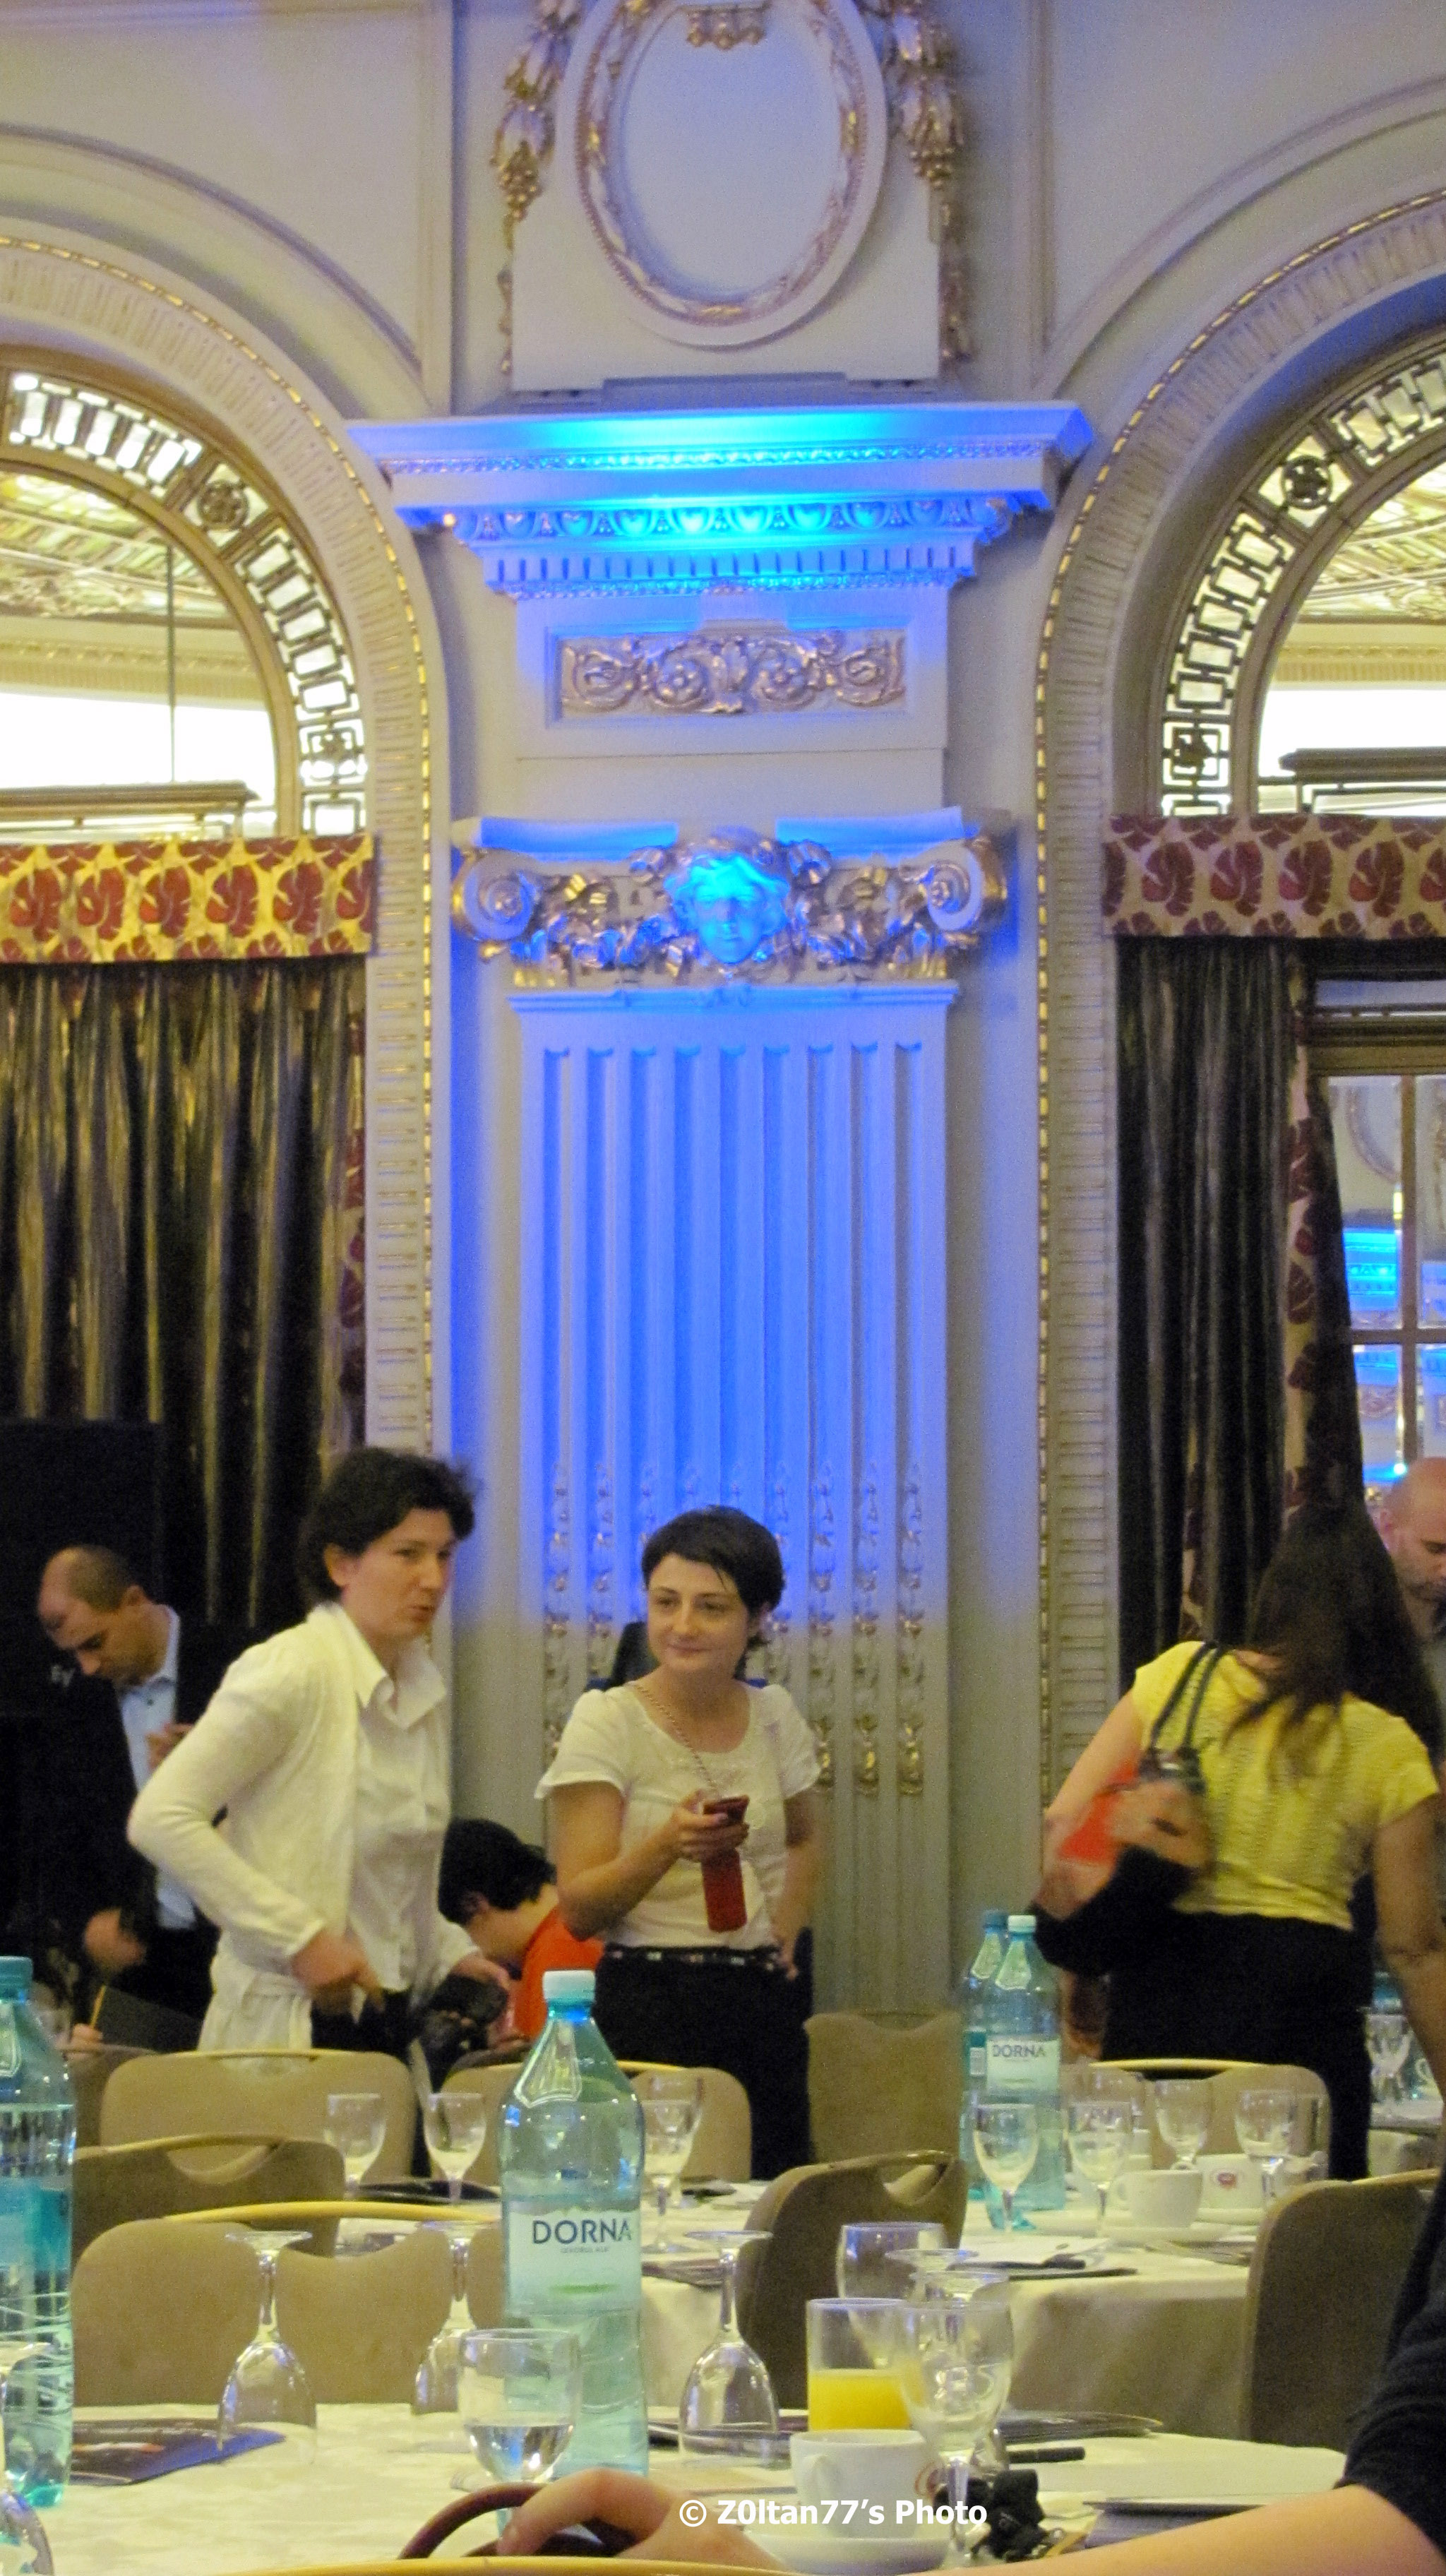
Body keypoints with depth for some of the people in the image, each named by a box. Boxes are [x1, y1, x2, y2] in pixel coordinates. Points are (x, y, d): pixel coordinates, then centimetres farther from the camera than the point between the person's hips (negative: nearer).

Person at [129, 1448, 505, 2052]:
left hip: (390, 2024, 7)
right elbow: (160, 1819, -20)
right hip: (288, 2027, -7)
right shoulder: (290, 1673, -12)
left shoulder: (425, 1690, 12)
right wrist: (300, 1938, -21)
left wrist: (452, 1955, 5)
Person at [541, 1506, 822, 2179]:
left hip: (762, 2004, 5)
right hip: (650, 2011, -4)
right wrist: (667, 1844, -25)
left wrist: (786, 1929, 14)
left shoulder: (773, 1715, 9)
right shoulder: (608, 1721, -4)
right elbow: (578, 1909, -10)